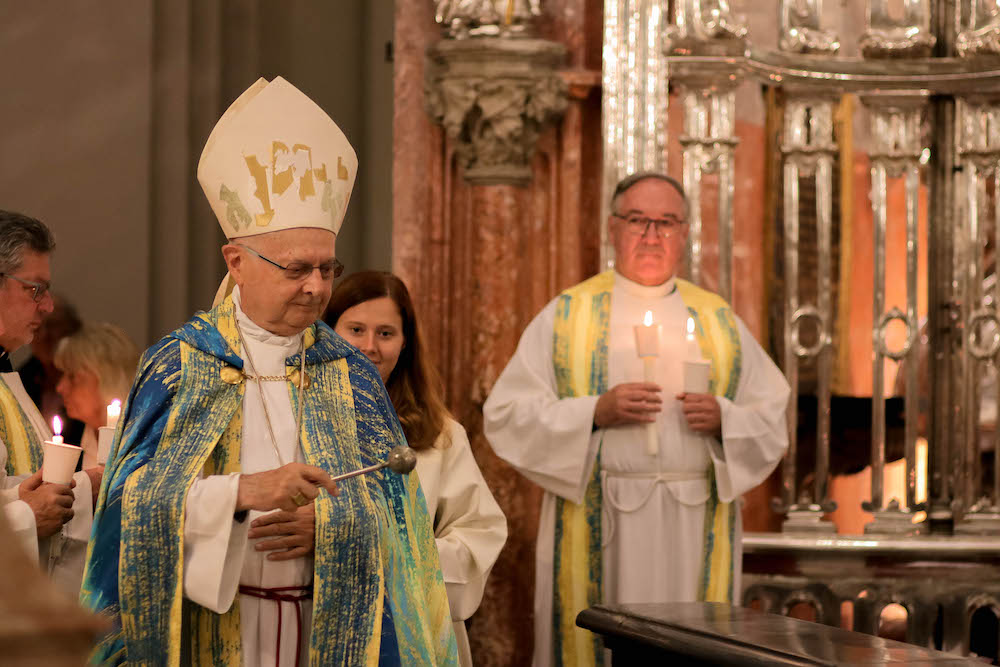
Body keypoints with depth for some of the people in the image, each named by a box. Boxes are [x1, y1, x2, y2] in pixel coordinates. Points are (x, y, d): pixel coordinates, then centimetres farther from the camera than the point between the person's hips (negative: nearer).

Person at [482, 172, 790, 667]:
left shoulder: (719, 321, 15)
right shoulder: (566, 315, 7)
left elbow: (773, 421, 13)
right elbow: (506, 415, 1)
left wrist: (723, 418, -8)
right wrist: (595, 413, -12)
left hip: (695, 528, 2)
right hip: (599, 528, -2)